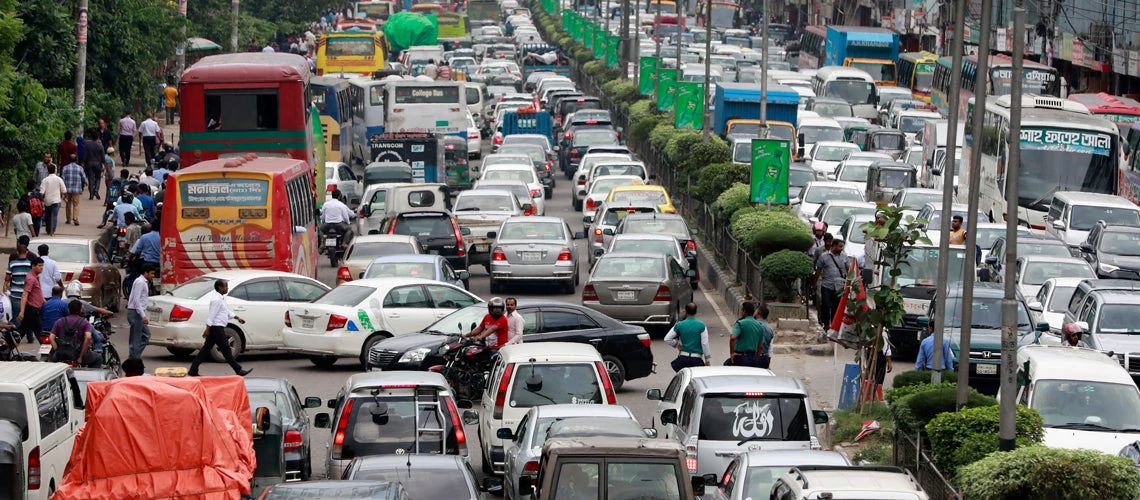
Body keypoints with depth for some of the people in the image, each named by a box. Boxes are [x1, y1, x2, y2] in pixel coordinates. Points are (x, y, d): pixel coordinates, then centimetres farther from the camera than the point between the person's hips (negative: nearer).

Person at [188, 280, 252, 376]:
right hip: (217, 328, -11)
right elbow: (211, 314, -20)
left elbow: (227, 312, 27)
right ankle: (239, 370, 2)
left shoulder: (222, 298, 16)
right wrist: (208, 328, -22)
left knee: (205, 350, 10)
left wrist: (237, 317, 20)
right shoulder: (217, 299, -17)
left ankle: (193, 371, 10)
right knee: (226, 350, -3)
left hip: (216, 328, 11)